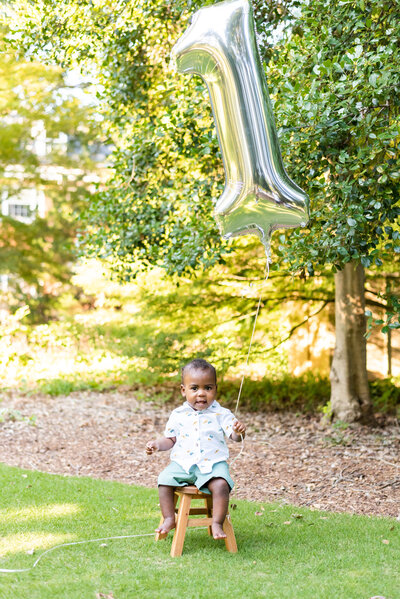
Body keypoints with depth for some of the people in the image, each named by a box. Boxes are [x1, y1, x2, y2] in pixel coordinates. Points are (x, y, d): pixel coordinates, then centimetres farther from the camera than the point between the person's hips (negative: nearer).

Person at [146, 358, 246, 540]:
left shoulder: (221, 414, 1)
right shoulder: (178, 415, 9)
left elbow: (234, 436, -7)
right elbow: (170, 439, 16)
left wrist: (238, 432, -30)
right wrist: (157, 444, -3)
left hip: (213, 464, -2)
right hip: (182, 463, 3)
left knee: (220, 484, -29)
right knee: (164, 480, -19)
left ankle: (217, 523, -18)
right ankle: (169, 519, -7)